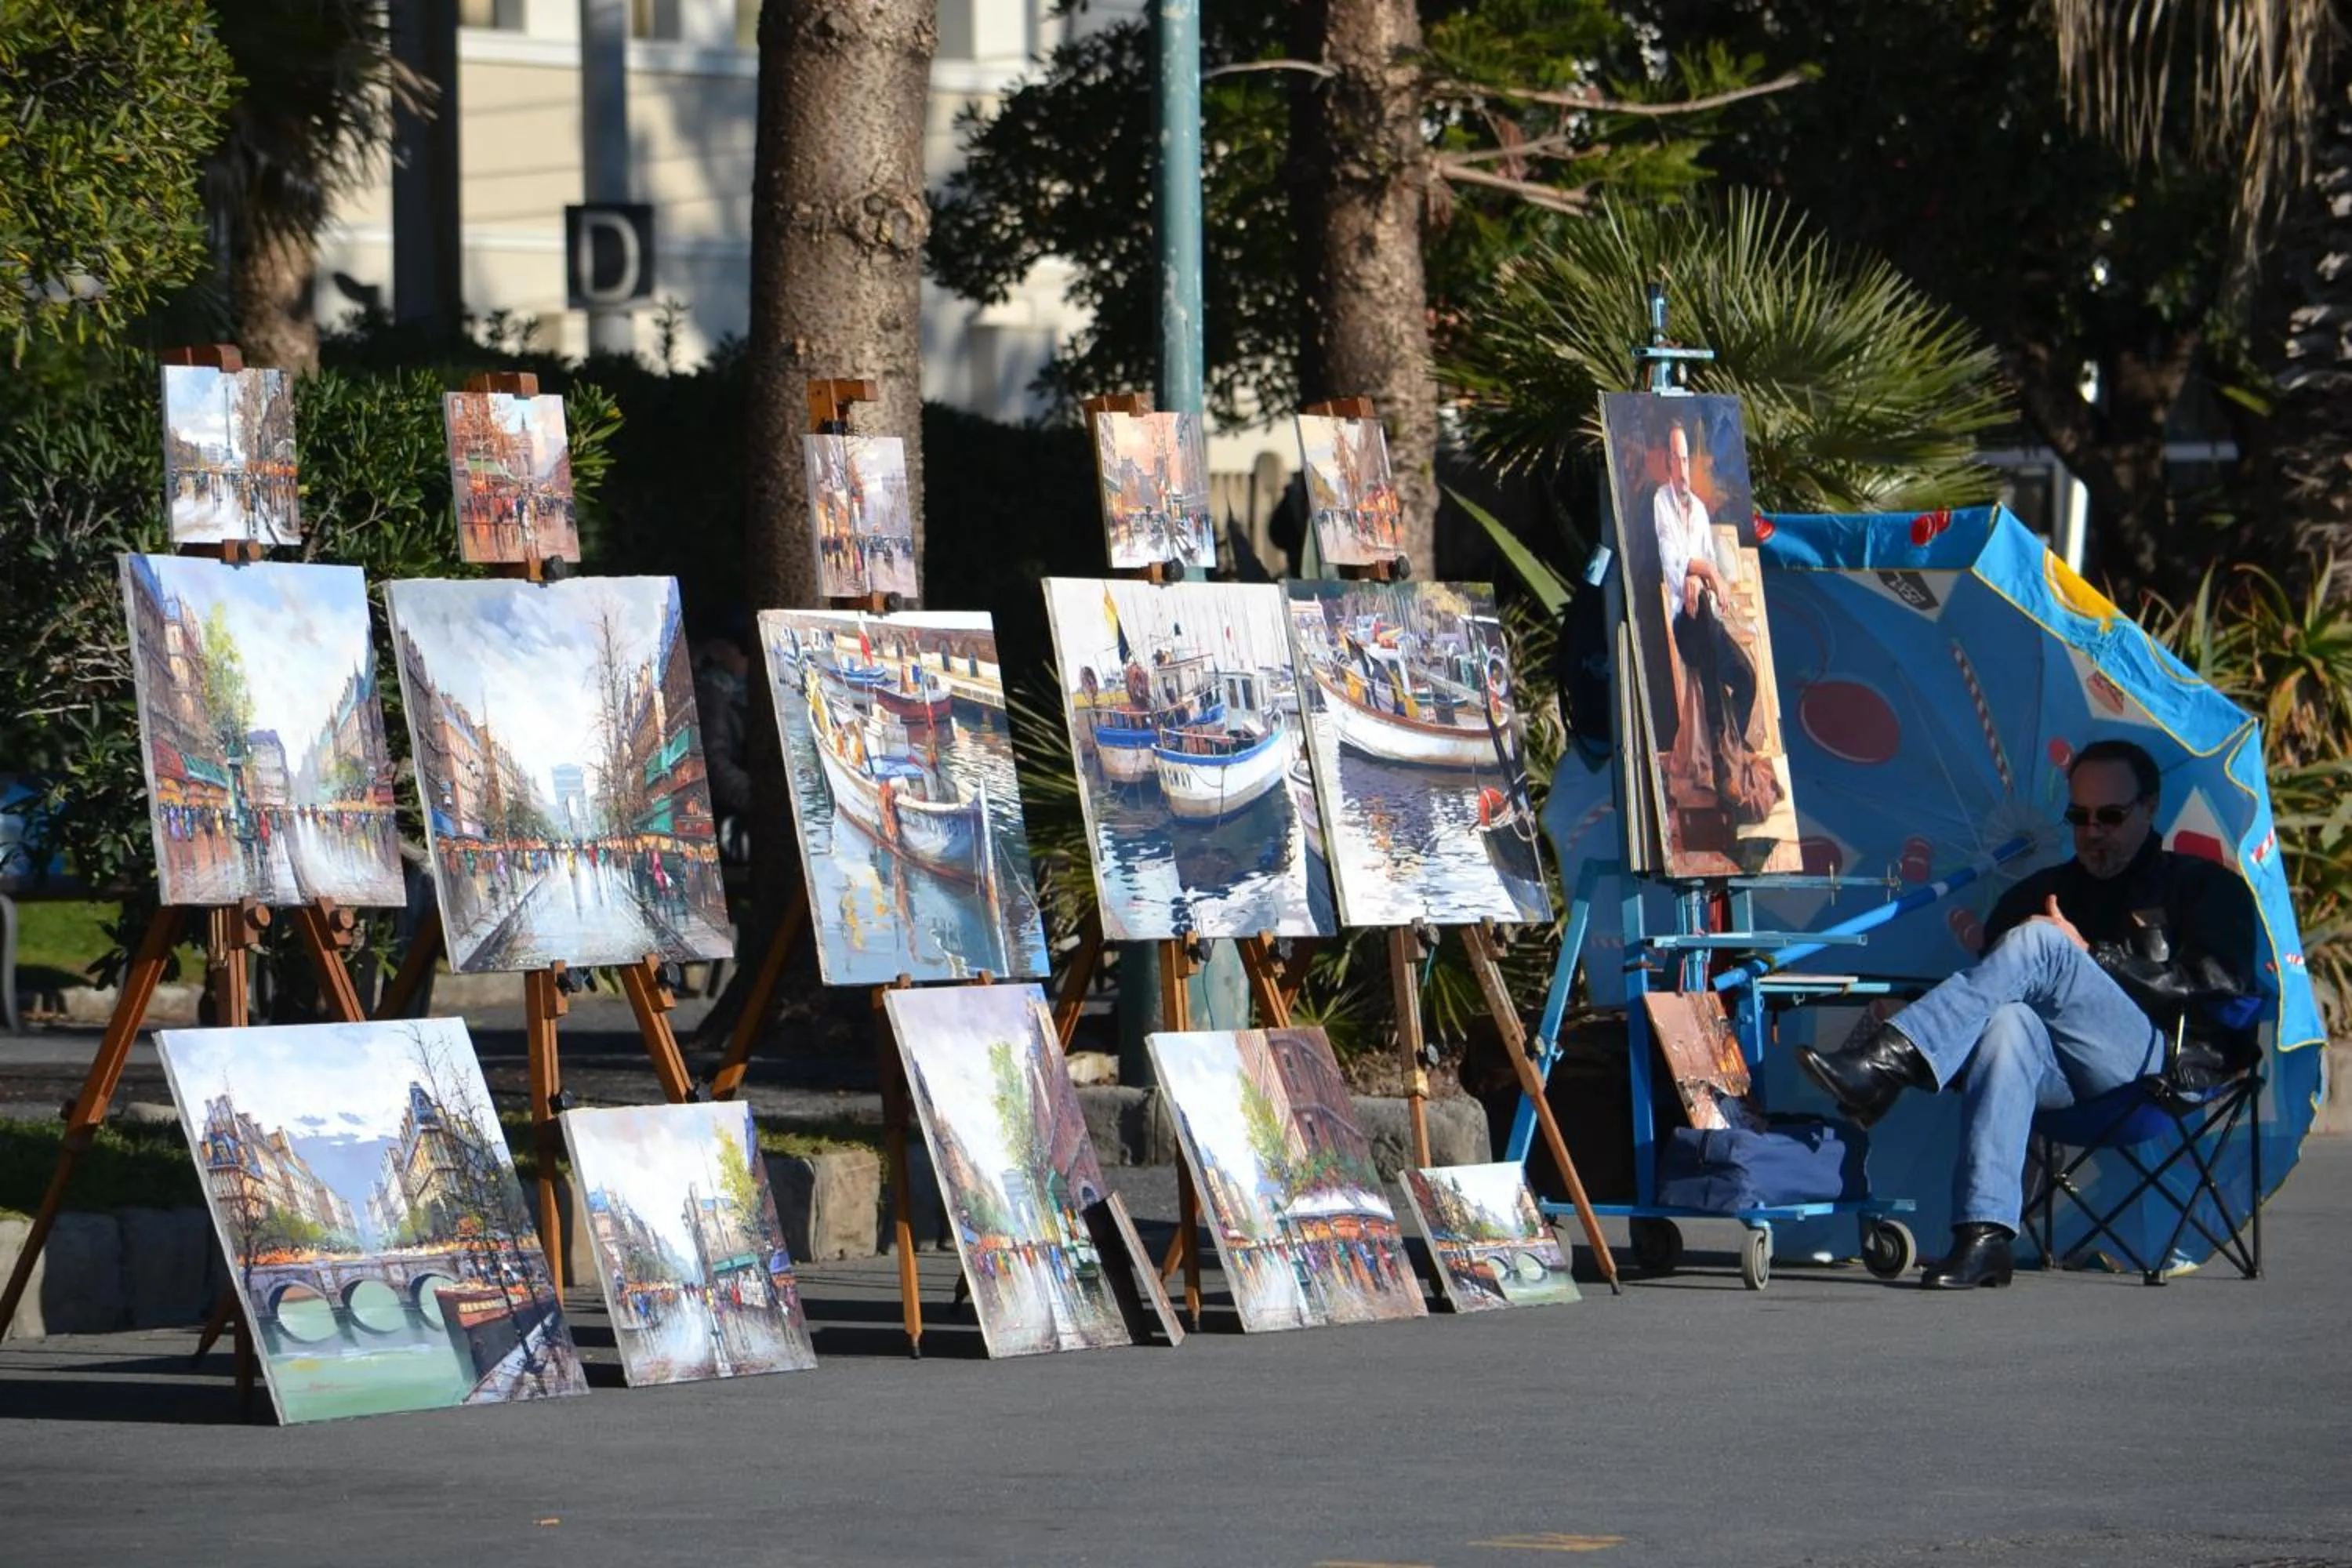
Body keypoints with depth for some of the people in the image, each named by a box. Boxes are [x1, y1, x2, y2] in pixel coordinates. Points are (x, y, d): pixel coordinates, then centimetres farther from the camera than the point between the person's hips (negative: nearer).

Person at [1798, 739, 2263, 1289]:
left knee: (2039, 944, -25)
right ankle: (1985, 1234, -46)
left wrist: (2088, 955, -4)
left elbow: (2217, 982, 0)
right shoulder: (2039, 893, 30)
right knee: (2008, 1022, -34)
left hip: (2166, 1058, -4)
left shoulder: (2207, 888, 18)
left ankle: (1884, 1064, -42)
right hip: (2065, 1078, 4)